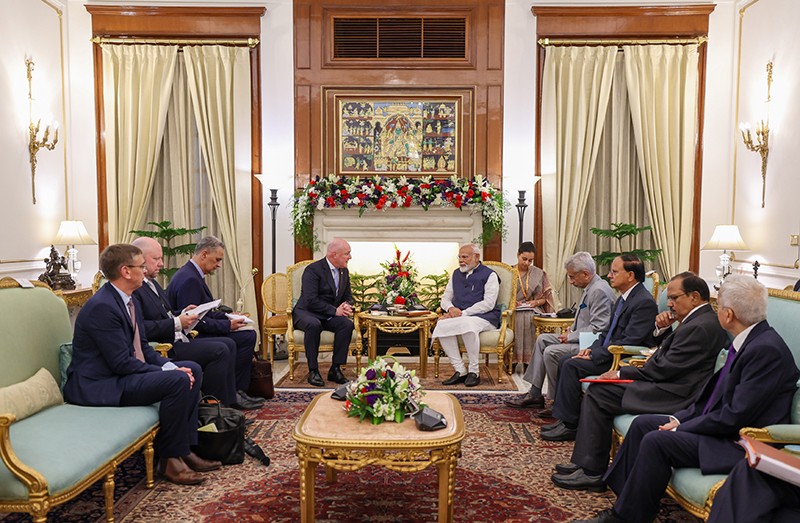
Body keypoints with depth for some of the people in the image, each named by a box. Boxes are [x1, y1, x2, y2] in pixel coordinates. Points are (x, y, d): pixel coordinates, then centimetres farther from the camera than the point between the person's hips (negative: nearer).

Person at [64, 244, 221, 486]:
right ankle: (169, 458, -9)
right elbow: (121, 363, -24)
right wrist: (170, 372, -21)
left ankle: (184, 448, 6)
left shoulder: (127, 299, 9)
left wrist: (170, 365, -4)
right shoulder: (102, 306, -22)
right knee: (179, 381, -26)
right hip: (98, 385, -10)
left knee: (193, 369, 5)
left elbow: (142, 347, 13)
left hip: (120, 373, 10)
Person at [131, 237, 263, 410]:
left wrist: (182, 314, 4)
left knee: (229, 344, 7)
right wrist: (176, 323, -22)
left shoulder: (151, 283, 18)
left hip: (176, 340, 11)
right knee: (219, 350, -21)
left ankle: (230, 399, 11)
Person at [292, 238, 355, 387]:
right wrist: (335, 310, -24)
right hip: (307, 312, -6)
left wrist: (347, 306, -8)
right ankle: (313, 371, -25)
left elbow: (348, 296, 17)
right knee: (314, 325, -39)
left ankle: (335, 369, -18)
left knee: (347, 324, -25)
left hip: (330, 315, 6)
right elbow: (311, 300, -22)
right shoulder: (313, 270, -14)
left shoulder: (344, 271, 10)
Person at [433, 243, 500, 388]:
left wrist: (463, 313, -17)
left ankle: (474, 372, -24)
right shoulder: (456, 274, 21)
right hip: (459, 316, 5)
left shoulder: (489, 275, 1)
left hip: (484, 317, -5)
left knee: (467, 324, -39)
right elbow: (445, 298, 20)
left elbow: (488, 304, -10)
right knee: (441, 325, -27)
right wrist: (451, 308, -5)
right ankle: (460, 371, -22)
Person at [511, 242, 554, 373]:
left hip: (533, 311, 0)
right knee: (517, 319, -35)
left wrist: (537, 302, -6)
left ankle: (529, 364, -27)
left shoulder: (539, 274, 14)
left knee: (529, 319, -35)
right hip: (513, 311, 0)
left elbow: (546, 297, 15)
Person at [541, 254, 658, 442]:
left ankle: (570, 425, -9)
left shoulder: (645, 302, -18)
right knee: (565, 361, 3)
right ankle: (563, 417, 6)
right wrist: (592, 349, 2)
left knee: (572, 365, -19)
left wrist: (594, 356, -21)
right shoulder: (624, 298, 13)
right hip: (611, 354, 10)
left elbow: (628, 342, -24)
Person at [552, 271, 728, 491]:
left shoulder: (700, 327, -18)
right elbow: (667, 355, 21)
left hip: (673, 396, -11)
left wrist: (621, 373, -9)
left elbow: (664, 368, -19)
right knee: (597, 391, 7)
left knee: (598, 394, -13)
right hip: (671, 386, 11)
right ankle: (586, 464, 7)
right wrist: (663, 329, 2)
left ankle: (592, 472, -6)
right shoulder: (703, 319, 15)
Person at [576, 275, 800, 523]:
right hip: (724, 426, 10)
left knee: (657, 441, -22)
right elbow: (715, 392, 12)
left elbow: (735, 416, -24)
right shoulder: (748, 340, 7)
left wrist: (682, 428, -14)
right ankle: (623, 500, 8)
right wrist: (680, 418, 2)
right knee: (643, 423, 3)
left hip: (740, 444, -10)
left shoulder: (767, 349, -23)